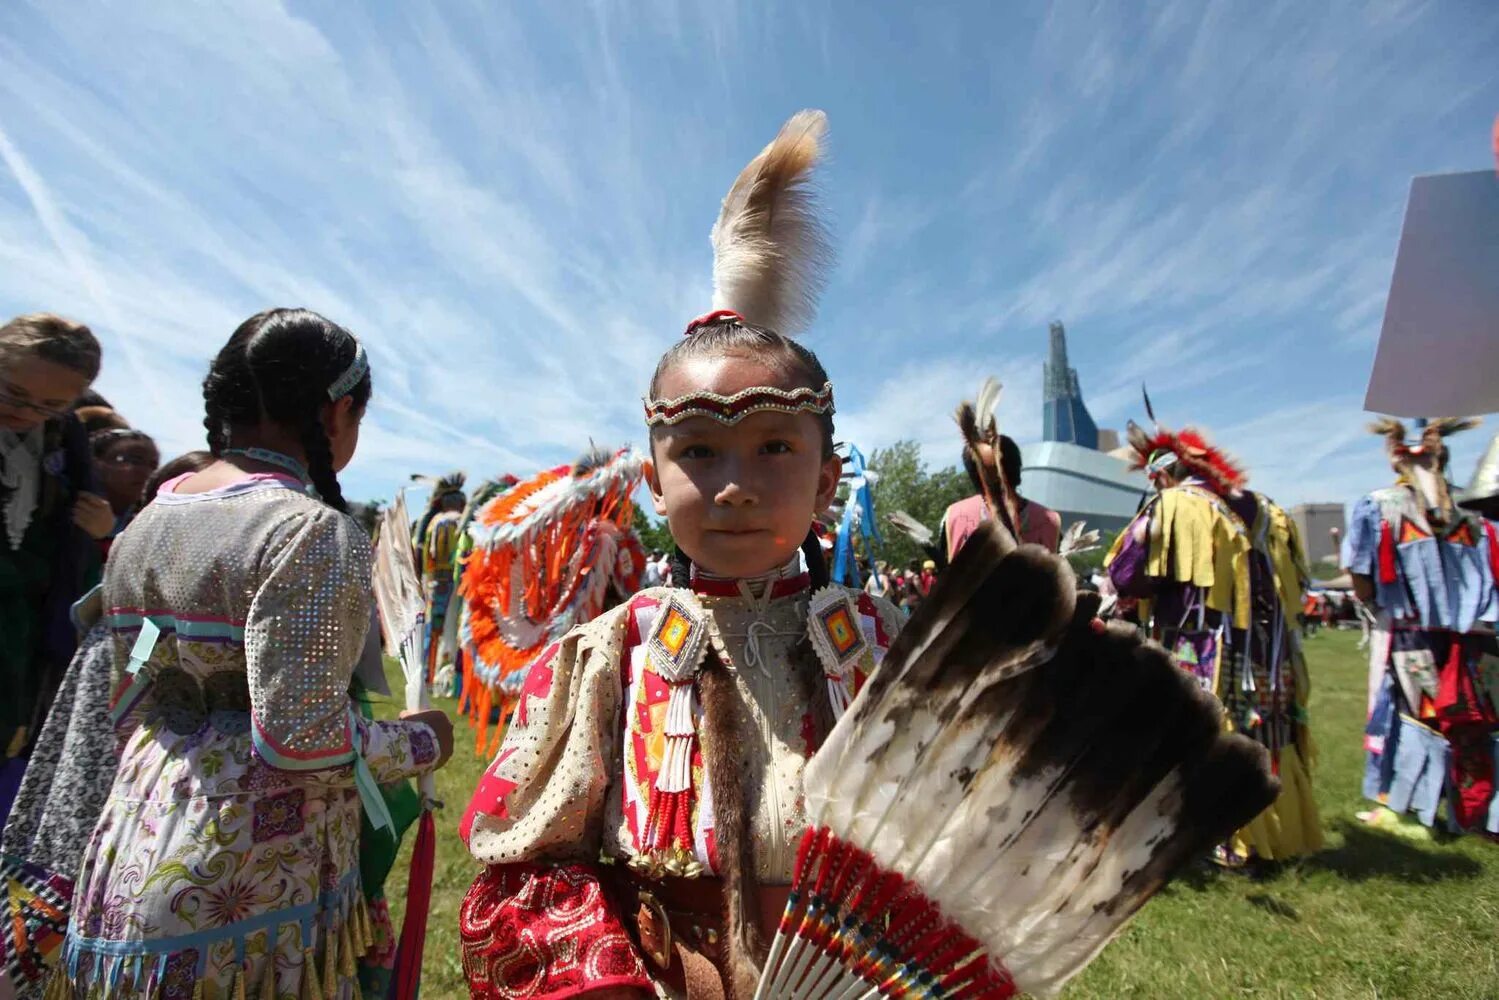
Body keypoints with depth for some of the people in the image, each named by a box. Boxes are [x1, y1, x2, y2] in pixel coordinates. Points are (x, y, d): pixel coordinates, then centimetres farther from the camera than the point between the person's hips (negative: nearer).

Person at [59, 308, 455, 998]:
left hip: (127, 865, 8)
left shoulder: (142, 526, 6)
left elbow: (128, 709, 13)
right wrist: (419, 743, -8)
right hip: (247, 888, -8)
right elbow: (301, 739, -25)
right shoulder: (313, 532, -21)